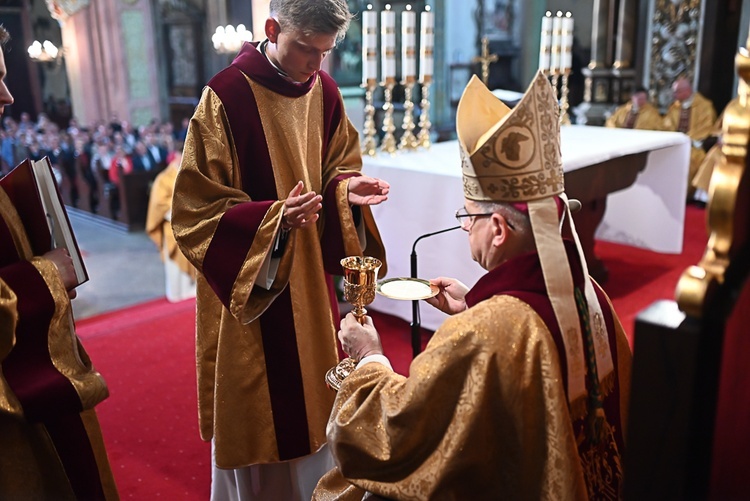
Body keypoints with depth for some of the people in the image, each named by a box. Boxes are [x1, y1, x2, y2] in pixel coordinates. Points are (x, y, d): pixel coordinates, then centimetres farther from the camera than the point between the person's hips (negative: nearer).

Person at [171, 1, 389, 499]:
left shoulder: (324, 91, 0)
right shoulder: (226, 96, -18)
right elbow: (196, 208, -16)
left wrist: (348, 188, -11)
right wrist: (275, 217, -30)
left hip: (311, 280, 6)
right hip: (248, 285, -5)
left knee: (312, 401, 19)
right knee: (257, 415, 8)